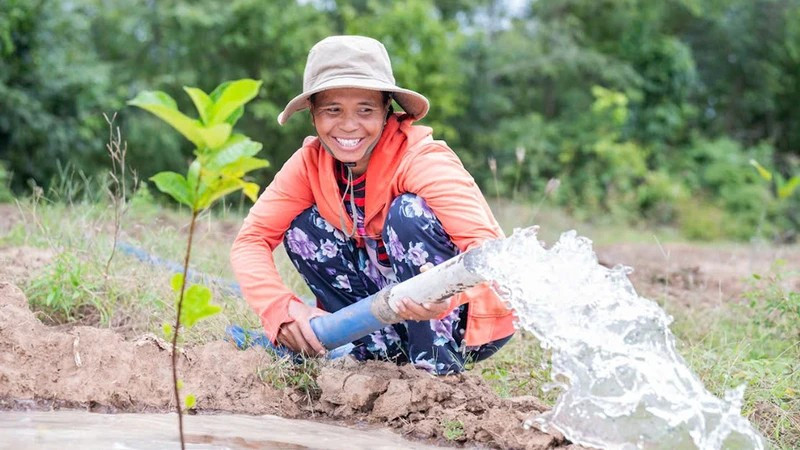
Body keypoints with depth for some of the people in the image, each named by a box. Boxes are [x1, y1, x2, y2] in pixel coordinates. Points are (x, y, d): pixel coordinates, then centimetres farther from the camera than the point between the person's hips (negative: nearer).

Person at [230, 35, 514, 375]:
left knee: (409, 210, -28)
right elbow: (251, 239, -11)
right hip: (394, 310, 5)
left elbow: (487, 245, -36)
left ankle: (440, 366, -19)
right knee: (301, 230, -9)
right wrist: (283, 309, -31)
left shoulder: (423, 159, -23)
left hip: (464, 319, -5)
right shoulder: (311, 163, -8)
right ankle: (381, 348, -5)